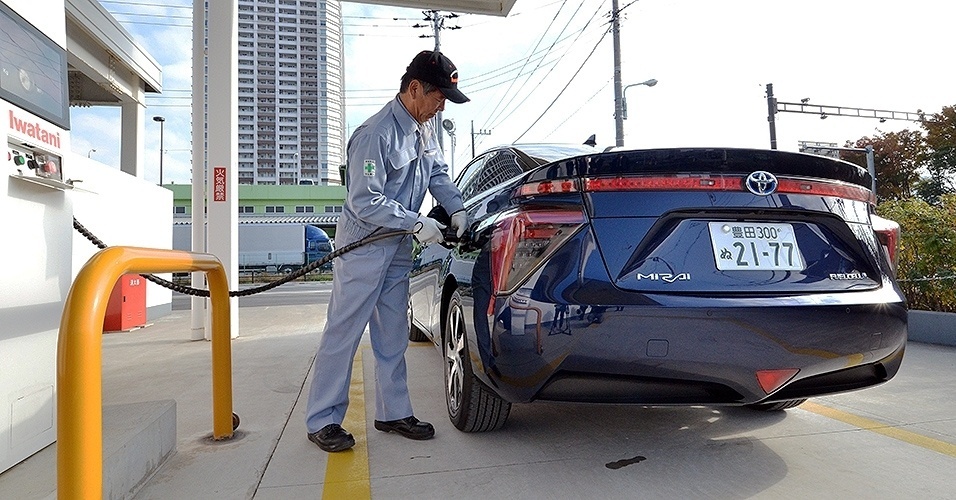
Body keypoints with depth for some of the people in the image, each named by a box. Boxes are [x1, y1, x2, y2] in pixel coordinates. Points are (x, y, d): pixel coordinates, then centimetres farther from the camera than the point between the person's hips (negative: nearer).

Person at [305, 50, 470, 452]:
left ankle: (393, 412, 24)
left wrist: (456, 209, -1)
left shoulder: (424, 128, 4)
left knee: (393, 336, 13)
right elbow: (365, 202, -23)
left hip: (398, 246, 9)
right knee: (343, 333, -2)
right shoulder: (377, 135, -23)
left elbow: (438, 173, 15)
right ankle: (323, 421, 11)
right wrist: (418, 223, -21)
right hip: (363, 246, -9)